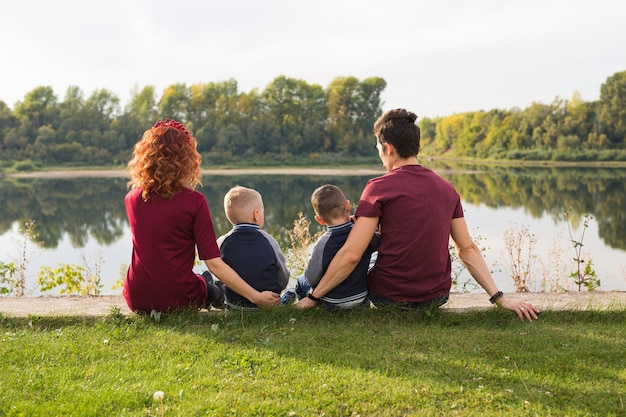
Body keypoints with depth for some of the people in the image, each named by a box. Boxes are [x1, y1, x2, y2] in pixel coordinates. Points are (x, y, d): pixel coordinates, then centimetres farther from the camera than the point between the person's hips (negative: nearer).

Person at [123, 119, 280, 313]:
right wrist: (256, 297, -14)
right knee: (214, 292, 33)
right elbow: (214, 263, -17)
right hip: (178, 300, -4)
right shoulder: (194, 201, -15)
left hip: (136, 300, 4)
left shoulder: (131, 199, -3)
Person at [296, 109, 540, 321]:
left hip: (389, 298, -4)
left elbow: (351, 255, -19)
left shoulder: (379, 188, -14)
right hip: (437, 298, 4)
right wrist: (500, 298, 2)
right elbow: (467, 250, -1)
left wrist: (313, 298, -12)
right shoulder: (447, 189, 1)